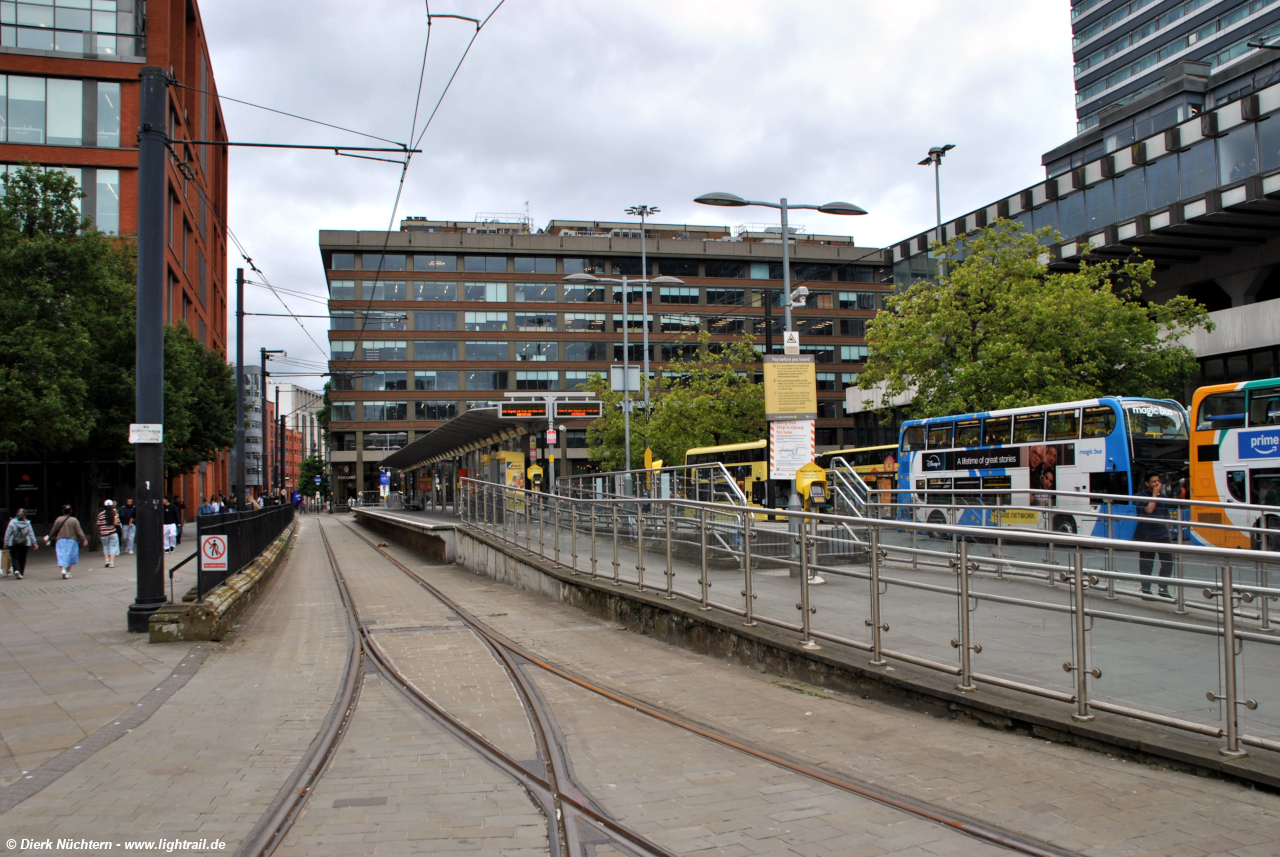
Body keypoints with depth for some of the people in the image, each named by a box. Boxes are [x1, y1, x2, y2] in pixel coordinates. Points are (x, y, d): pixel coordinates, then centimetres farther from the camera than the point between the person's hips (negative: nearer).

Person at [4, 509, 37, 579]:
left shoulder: (12, 522, -6)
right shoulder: (27, 523, -1)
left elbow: (8, 534, -5)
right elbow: (31, 534, 3)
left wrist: (6, 543, 2)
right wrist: (34, 543, 9)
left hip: (14, 543, -2)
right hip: (24, 543, 2)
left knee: (14, 557, 0)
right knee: (22, 558, 11)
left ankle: (16, 570, -23)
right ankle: (21, 573, 13)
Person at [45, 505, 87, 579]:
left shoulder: (58, 519, 1)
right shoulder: (74, 520, -3)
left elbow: (53, 530, 5)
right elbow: (79, 531, -7)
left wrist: (49, 539, 17)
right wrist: (84, 540, -6)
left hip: (60, 540, 0)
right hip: (72, 540, 0)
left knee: (61, 556, -2)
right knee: (70, 556, 11)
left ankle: (63, 570, -22)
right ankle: (68, 572, 13)